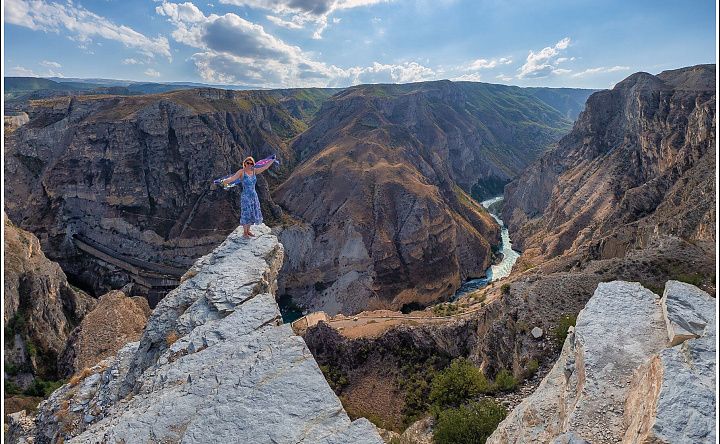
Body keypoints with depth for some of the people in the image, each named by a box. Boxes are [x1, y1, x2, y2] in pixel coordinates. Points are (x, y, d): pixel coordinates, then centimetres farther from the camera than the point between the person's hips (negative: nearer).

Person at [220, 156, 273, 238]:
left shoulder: (254, 171, 1)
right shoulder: (242, 171, -13)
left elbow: (265, 167, 9)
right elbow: (233, 178, -28)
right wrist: (225, 181, -46)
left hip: (254, 195, 6)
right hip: (245, 196, -5)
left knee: (253, 213, 13)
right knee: (246, 214, 2)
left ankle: (248, 230, 30)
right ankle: (244, 232, 17)